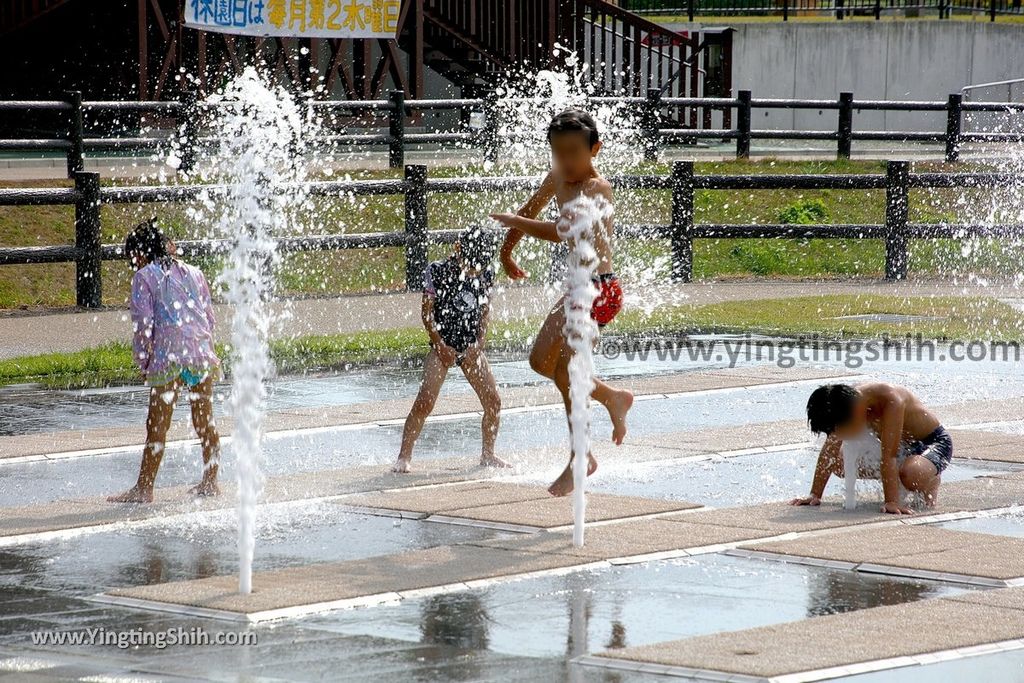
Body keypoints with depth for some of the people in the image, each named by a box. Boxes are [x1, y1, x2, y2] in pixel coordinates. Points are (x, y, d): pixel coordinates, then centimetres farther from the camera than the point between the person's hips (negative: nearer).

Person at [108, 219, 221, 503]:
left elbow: (143, 325, -6)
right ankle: (210, 482, 18)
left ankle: (144, 488, 0)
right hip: (203, 356, 5)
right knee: (205, 423, 13)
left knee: (157, 426, -2)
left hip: (168, 359, -5)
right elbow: (210, 318, 14)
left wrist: (142, 363, 3)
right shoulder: (193, 273, 15)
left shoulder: (144, 277, -1)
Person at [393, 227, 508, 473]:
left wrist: (479, 343, -3)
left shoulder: (486, 275, 2)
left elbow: (485, 311, 10)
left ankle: (488, 454, 15)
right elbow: (427, 312, -6)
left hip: (471, 346, 4)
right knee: (425, 400, -16)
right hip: (443, 344, -4)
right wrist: (441, 345, -12)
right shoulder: (437, 272, -10)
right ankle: (404, 456, -12)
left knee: (493, 400, -3)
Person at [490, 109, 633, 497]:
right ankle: (613, 398, 29)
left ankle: (580, 459, -4)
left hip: (599, 288, -10)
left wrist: (516, 222, -30)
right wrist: (507, 251, 32)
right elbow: (531, 210, 27)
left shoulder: (596, 187, -19)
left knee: (566, 371, -14)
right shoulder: (557, 178, 7)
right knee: (542, 361, 14)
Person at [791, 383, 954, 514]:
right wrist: (815, 495, -13)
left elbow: (889, 457, -40)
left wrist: (892, 501, -42)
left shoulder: (890, 401, -37)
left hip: (934, 442, -7)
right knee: (838, 463, -6)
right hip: (903, 446, 7)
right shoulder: (845, 402, -17)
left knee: (912, 474, -39)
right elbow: (829, 450, -11)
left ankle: (932, 480, -4)